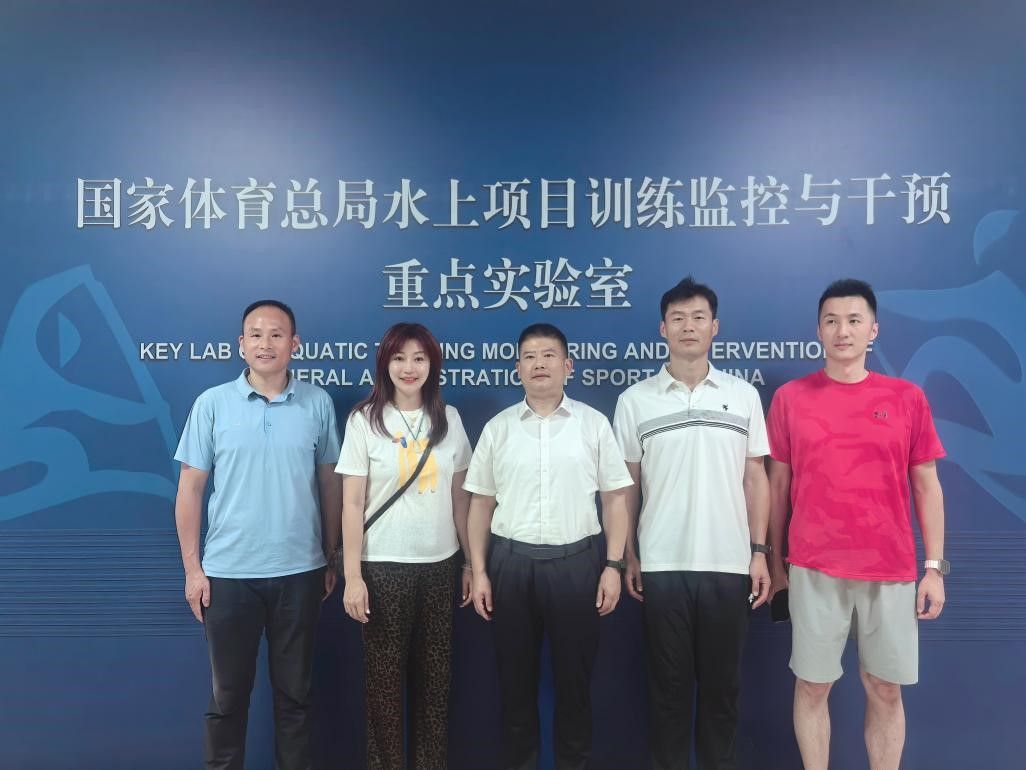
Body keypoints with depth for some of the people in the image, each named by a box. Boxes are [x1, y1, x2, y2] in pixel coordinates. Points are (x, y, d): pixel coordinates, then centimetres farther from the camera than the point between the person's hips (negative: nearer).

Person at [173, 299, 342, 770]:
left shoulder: (318, 404, -1)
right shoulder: (212, 404, -4)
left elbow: (330, 484, 5)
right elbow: (190, 488, 0)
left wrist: (332, 557, 6)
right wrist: (192, 567, -2)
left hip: (299, 571, 1)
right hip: (228, 571, 0)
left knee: (294, 691, 15)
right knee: (228, 693, 14)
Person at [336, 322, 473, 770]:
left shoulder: (449, 419, 4)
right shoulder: (365, 420, -4)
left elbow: (460, 497, 7)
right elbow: (352, 504, -5)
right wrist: (352, 575, -9)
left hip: (439, 564, 3)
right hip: (383, 566, -2)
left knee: (434, 676, 11)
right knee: (384, 678, 8)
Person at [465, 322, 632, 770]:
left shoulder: (593, 424, 2)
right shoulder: (498, 427, 5)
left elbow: (615, 498, 2)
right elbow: (481, 503, 7)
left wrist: (613, 565, -4)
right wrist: (479, 571, 2)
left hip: (576, 561, -1)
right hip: (511, 562, 1)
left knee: (575, 675, 10)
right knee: (515, 676, 12)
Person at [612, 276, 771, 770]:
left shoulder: (744, 395, 4)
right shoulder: (634, 401, 1)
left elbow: (755, 479, 6)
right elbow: (626, 486, 4)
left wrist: (759, 552, 1)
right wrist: (629, 557, 1)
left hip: (728, 563, 1)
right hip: (662, 564, -1)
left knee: (722, 683, 12)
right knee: (668, 684, 10)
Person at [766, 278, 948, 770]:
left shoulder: (907, 398, 3)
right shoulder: (791, 398, 1)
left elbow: (926, 486, 6)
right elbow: (777, 484, 5)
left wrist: (935, 567, 1)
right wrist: (775, 561, 5)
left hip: (891, 569, 1)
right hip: (813, 569, -1)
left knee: (886, 690, 11)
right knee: (812, 685, 8)